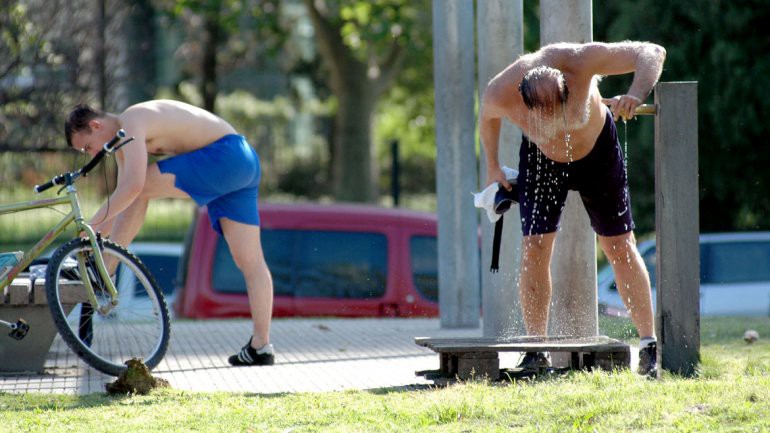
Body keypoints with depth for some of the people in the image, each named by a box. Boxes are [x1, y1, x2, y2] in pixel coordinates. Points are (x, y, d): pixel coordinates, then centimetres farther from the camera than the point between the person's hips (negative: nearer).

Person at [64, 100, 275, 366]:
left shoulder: (130, 124, -13)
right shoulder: (123, 138, 18)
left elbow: (132, 186, -26)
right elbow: (123, 202, 23)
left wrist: (94, 224, -18)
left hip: (227, 156, -10)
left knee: (139, 189, -11)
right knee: (249, 260, 5)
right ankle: (261, 347, 2)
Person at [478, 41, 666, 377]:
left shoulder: (578, 61, -39)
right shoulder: (501, 94, -33)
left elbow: (652, 53, -37)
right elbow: (487, 118, -6)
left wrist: (637, 95, -55)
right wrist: (492, 167, 5)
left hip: (598, 150, -1)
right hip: (541, 158, 1)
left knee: (620, 246, -2)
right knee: (535, 247, -10)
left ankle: (649, 346, 3)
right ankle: (535, 352, -3)